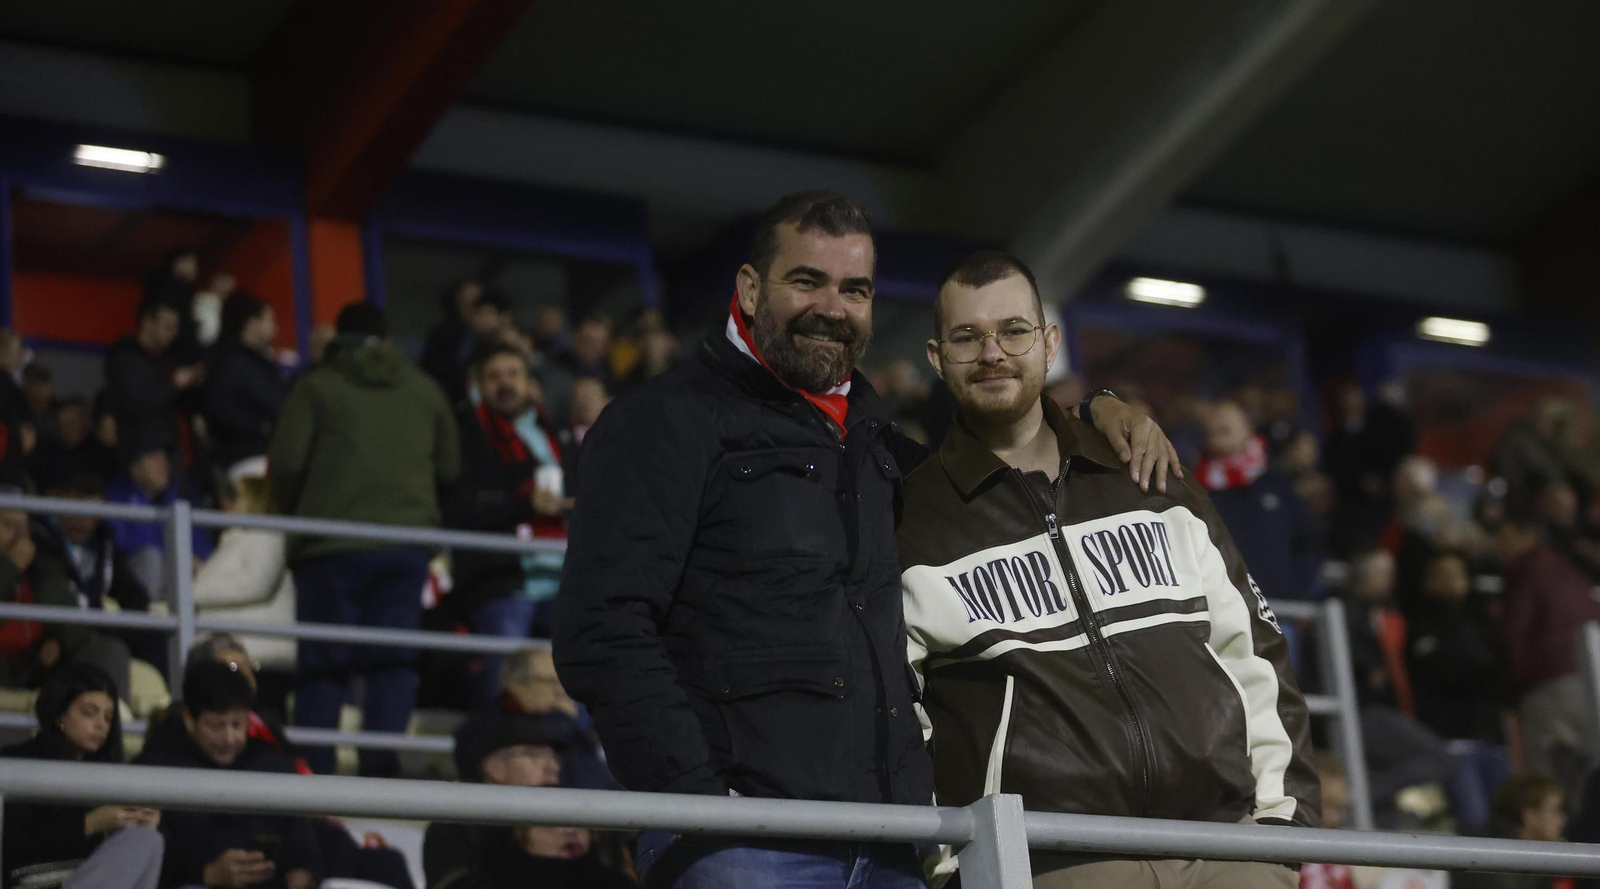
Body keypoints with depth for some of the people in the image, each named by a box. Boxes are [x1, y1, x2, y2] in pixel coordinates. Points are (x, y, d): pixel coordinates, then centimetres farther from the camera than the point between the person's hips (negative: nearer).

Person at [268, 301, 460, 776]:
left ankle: (313, 773, -3)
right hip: (409, 541, 2)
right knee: (394, 659, 4)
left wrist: (295, 515, 13)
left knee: (322, 664, 1)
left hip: (332, 544, -2)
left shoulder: (317, 386, 2)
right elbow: (450, 467, 14)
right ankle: (381, 764, -8)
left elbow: (286, 464, -5)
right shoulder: (424, 390, 13)